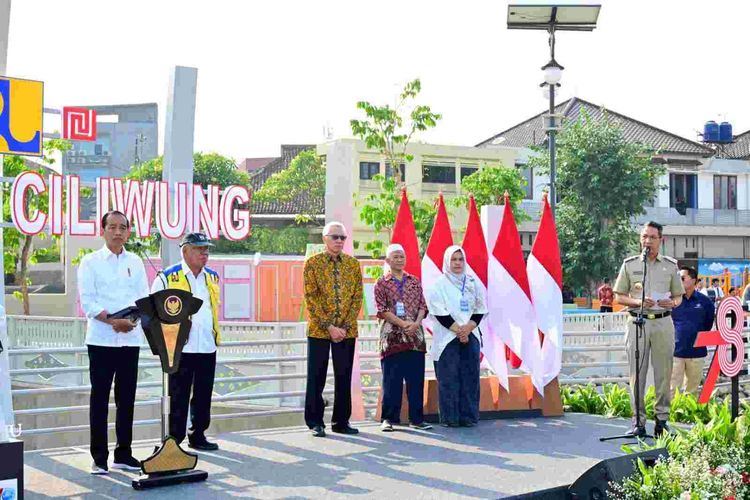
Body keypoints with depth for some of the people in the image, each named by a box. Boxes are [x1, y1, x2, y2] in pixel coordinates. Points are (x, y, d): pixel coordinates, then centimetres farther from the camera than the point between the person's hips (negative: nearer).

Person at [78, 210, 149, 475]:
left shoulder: (135, 262, 11)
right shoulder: (91, 262, 1)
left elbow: (144, 297, 7)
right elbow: (87, 300, -7)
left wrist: (132, 319, -12)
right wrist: (112, 321, -19)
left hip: (131, 338, 4)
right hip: (101, 339, -3)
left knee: (126, 398, 8)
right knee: (100, 398, 1)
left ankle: (123, 454, 18)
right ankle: (99, 457, 8)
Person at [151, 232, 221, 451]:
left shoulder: (212, 277, 13)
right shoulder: (168, 277, -5)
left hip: (208, 347, 5)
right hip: (180, 348, -5)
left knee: (203, 396, 12)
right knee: (179, 398, 0)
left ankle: (198, 436, 23)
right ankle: (174, 440, 7)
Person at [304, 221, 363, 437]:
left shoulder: (353, 263, 8)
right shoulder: (313, 263, -1)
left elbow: (357, 297, 4)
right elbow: (311, 298, -7)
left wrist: (345, 326, -7)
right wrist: (329, 327, -14)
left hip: (347, 330, 3)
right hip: (319, 330, -3)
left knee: (344, 377, 7)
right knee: (316, 377, 1)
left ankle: (341, 421, 17)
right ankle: (315, 423, 10)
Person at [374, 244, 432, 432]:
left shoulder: (414, 281, 14)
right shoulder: (382, 284, 3)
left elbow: (422, 305, 10)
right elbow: (382, 310, -6)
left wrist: (416, 323, -8)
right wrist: (402, 324, -15)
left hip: (415, 337, 3)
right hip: (392, 338, -3)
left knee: (416, 379, 5)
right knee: (392, 381, -1)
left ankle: (417, 418, 12)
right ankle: (389, 418, 7)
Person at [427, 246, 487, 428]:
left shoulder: (472, 283, 12)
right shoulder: (439, 284, 0)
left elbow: (480, 310, 9)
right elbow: (439, 312, -7)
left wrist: (468, 328, -7)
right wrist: (458, 330, -12)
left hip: (470, 336, 4)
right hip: (447, 338, -4)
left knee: (470, 377, 2)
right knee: (449, 379, -3)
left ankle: (468, 416, 7)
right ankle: (450, 417, 1)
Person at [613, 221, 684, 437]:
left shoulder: (671, 265, 10)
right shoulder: (629, 264, 8)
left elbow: (679, 296, 15)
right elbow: (619, 296, 8)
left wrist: (671, 303, -9)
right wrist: (638, 302, -11)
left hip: (663, 322, 1)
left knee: (664, 373, 2)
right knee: (637, 373, -1)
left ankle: (662, 419, 10)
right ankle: (638, 420, 3)